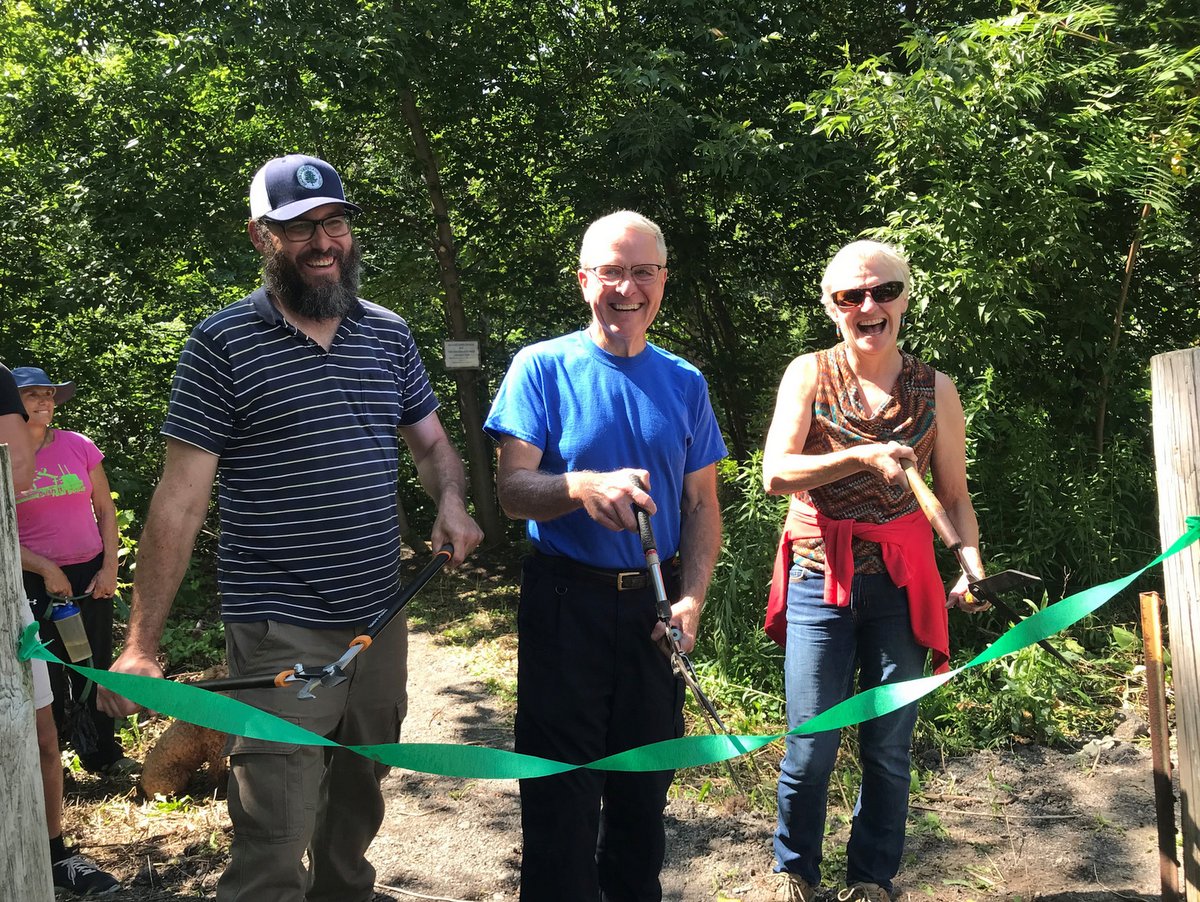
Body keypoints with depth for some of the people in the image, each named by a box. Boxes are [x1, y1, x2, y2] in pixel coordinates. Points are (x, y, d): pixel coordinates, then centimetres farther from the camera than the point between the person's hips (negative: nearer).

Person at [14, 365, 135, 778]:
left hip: (90, 573, 2)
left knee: (95, 667, 10)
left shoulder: (79, 446, 0)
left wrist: (110, 567, -2)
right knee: (47, 674, 7)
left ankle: (103, 754, 25)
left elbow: (105, 509, 5)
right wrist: (45, 570, -13)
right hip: (34, 581, -2)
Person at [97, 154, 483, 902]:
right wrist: (142, 646, -12)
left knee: (359, 799, 22)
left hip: (380, 618, 5)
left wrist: (452, 500, -6)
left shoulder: (390, 335, 7)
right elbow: (181, 501, -9)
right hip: (280, 634, -5)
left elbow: (433, 443, 18)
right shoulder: (224, 343, -7)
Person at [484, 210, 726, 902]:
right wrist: (582, 486, -32)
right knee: (562, 791, 5)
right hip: (567, 603, -3)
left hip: (654, 606, 4)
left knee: (646, 782, 17)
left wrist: (692, 599, -8)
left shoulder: (684, 382, 7)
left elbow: (702, 505, 7)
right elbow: (512, 489, -11)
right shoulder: (543, 367, -4)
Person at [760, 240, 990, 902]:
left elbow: (954, 497, 6)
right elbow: (776, 474, -12)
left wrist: (972, 565, -11)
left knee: (889, 749, 8)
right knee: (811, 747, 4)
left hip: (901, 584, 2)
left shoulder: (934, 389, 4)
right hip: (821, 576, -1)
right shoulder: (810, 374, 0)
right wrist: (863, 455, -24)